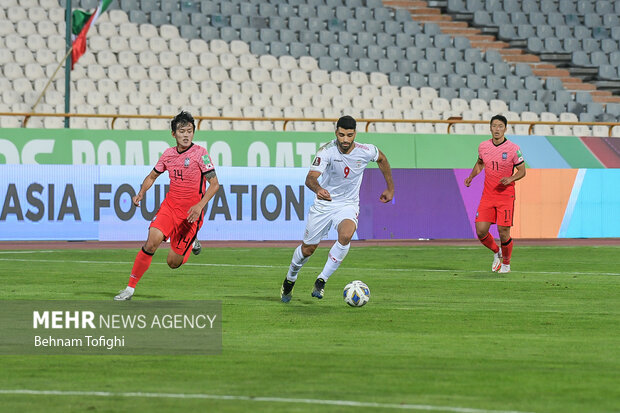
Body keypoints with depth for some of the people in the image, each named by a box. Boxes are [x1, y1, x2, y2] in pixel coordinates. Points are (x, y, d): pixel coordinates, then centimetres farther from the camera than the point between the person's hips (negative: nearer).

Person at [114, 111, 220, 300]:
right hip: (169, 206, 3)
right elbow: (152, 176, 20)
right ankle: (130, 288, -14)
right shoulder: (168, 154, 4)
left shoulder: (200, 153, -10)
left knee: (173, 263, 0)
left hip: (190, 213, -3)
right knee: (152, 241, -22)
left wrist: (200, 206, -25)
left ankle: (191, 245, 35)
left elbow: (214, 184, -11)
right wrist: (141, 193, 0)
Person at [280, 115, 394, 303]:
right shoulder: (327, 151, -22)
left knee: (345, 236, -31)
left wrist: (390, 188, 16)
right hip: (324, 203, 0)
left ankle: (321, 281, -19)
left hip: (348, 205, 0)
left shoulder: (366, 151, -14)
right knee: (308, 249, 9)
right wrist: (318, 189, -58)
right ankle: (290, 279, 40)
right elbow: (310, 177, -35)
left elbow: (382, 159, 11)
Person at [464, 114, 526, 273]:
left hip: (506, 194, -3)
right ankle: (496, 252, 24)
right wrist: (472, 176, 6)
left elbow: (522, 171, 0)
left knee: (503, 233, -7)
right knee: (480, 231, -6)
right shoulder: (483, 146, 4)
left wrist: (511, 178, -19)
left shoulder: (513, 148, -7)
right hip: (487, 195, 3)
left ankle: (506, 263, 19)